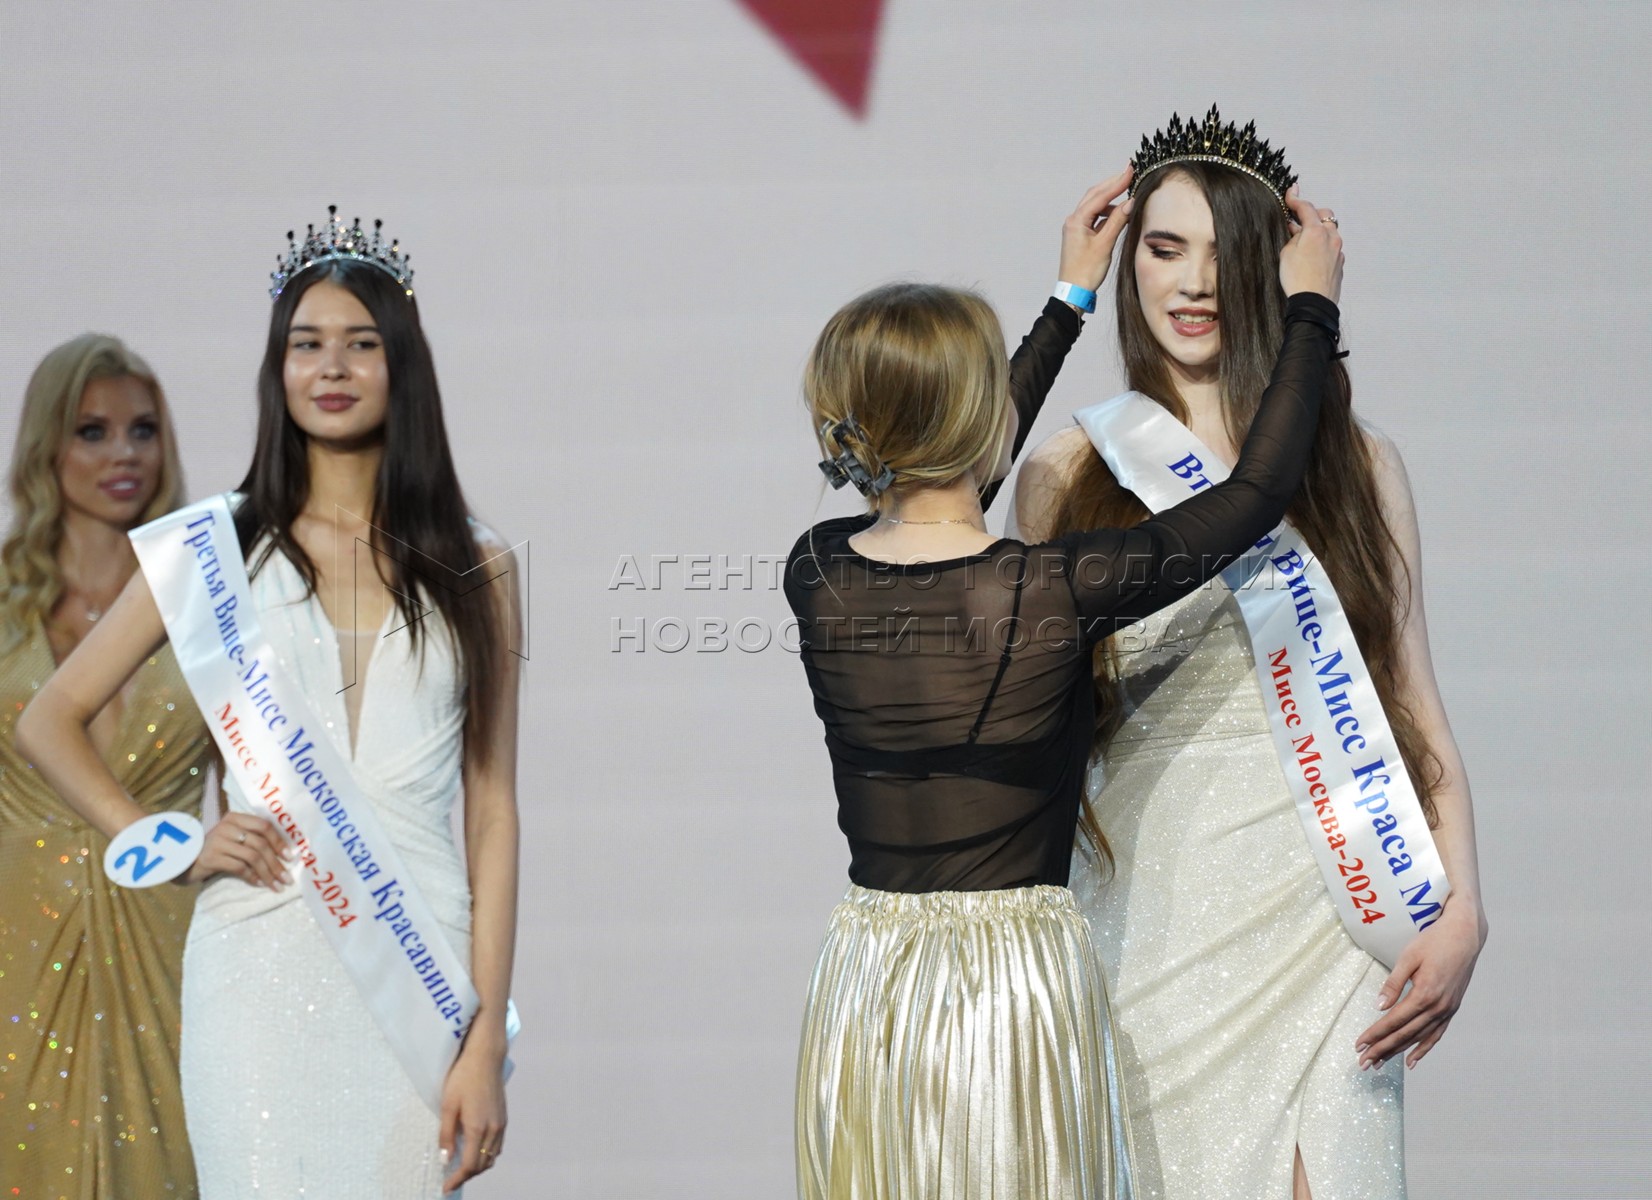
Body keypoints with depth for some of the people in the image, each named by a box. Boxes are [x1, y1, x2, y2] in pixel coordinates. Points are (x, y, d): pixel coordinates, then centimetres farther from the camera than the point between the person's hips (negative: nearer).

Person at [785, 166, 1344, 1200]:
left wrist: (1070, 304, 26)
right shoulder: (1051, 592, -16)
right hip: (1017, 987, -5)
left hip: (865, 988, 5)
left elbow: (934, 499, 20)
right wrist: (1311, 310, 11)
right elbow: (1256, 494, -3)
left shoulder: (820, 578, -1)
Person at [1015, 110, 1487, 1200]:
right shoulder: (1069, 474, 7)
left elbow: (1412, 703, 5)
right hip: (1145, 901, 0)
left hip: (1316, 910, 0)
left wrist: (1460, 914, -6)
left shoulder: (1357, 464, 7)